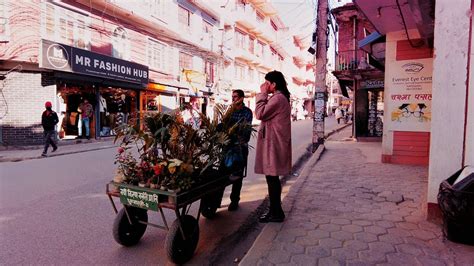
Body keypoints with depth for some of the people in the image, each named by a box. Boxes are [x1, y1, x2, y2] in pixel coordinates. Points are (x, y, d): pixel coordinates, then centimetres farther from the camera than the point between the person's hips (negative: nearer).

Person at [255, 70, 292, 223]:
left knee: (272, 177, -3)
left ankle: (276, 213, 9)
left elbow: (260, 114, -19)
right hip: (273, 143, 11)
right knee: (272, 177, 16)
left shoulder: (278, 98, -16)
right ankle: (275, 210, 27)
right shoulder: (280, 97, 18)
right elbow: (267, 115, 18)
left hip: (273, 144, -11)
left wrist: (262, 94, -13)